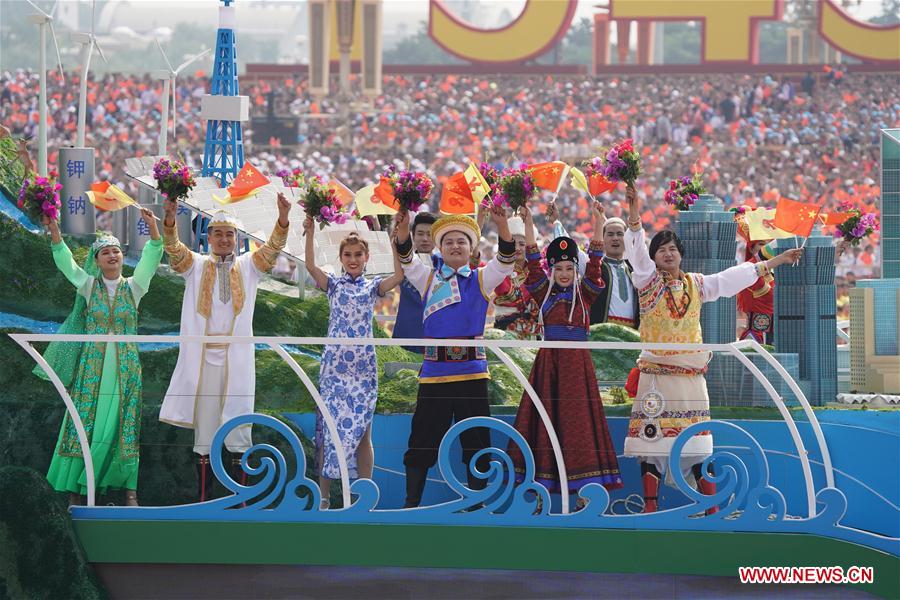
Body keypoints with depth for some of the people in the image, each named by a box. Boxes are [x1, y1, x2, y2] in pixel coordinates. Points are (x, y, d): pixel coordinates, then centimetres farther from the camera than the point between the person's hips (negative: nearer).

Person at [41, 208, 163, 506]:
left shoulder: (133, 287, 6)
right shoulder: (89, 286, 6)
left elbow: (150, 260, -8)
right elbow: (66, 264, -7)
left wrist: (153, 229, -23)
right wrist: (55, 233, -22)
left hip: (125, 367, 0)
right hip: (92, 365, 0)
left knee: (124, 424, -1)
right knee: (86, 421, -2)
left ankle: (129, 487, 1)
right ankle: (76, 486, 1)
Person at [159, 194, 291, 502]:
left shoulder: (248, 266, 10)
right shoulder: (195, 266, 8)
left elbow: (272, 248, -4)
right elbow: (174, 249, -8)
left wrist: (283, 219, -21)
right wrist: (170, 219, -26)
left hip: (237, 359, 0)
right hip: (202, 358, 0)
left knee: (238, 429, -1)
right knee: (203, 428, 3)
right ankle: (203, 497, 7)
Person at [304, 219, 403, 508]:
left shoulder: (373, 287, 10)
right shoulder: (334, 285, 8)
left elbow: (399, 275, -7)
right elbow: (311, 267, -9)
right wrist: (310, 234, -18)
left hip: (363, 366, 1)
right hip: (334, 364, -1)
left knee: (362, 430, 2)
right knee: (329, 428, -1)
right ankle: (323, 494, 3)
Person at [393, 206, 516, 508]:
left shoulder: (481, 279, 11)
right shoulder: (429, 278, 12)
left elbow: (505, 260, -4)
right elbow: (407, 260, -3)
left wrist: (502, 225, -21)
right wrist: (403, 229, -22)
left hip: (472, 369, 0)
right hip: (435, 369, 0)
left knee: (476, 441, 4)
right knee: (423, 440, 0)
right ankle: (411, 503, 6)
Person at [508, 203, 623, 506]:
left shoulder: (584, 293, 6)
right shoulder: (544, 292, 8)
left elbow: (594, 264, -5)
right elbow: (533, 261, -1)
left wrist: (598, 226, -15)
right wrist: (528, 225, -11)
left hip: (577, 361, -1)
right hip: (548, 361, 1)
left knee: (577, 419, -2)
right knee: (545, 417, 0)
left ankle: (584, 487, -2)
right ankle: (543, 485, 2)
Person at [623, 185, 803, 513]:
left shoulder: (696, 284, 12)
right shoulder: (648, 281, 2)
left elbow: (735, 277, 16)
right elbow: (637, 251, -13)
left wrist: (776, 261, 16)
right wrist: (634, 214, -28)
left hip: (690, 375, 2)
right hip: (655, 373, -2)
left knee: (698, 444, 2)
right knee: (652, 439, -4)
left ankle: (711, 509, 5)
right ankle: (650, 508, 0)